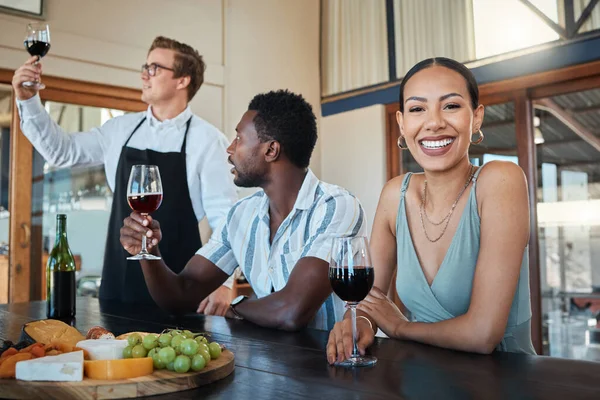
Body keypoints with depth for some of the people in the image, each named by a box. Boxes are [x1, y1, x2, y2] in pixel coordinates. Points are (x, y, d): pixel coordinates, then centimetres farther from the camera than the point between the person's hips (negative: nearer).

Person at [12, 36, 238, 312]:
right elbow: (63, 151, 15)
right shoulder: (121, 129, 6)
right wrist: (28, 100, 4)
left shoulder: (207, 140, -9)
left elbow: (224, 214, -11)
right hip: (118, 279, 5)